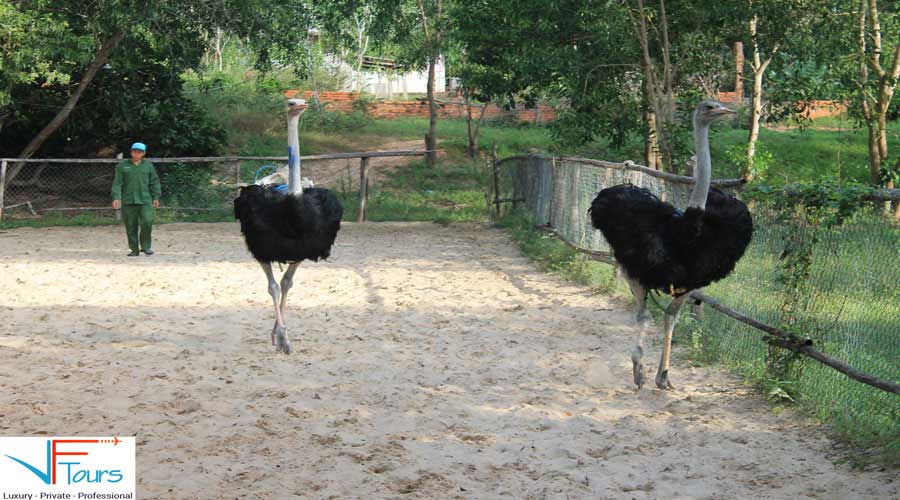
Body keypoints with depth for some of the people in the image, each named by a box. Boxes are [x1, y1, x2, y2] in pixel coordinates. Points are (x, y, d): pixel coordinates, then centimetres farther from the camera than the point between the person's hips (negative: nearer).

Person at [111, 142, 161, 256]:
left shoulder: (148, 166, 8)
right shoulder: (122, 165, 6)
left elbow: (154, 182, 10)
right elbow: (117, 183, 1)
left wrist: (156, 197, 4)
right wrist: (116, 197, -9)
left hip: (145, 200, 0)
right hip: (128, 201, 0)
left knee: (147, 222, -13)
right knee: (131, 226, 2)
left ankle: (146, 246, 3)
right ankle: (134, 249, 11)